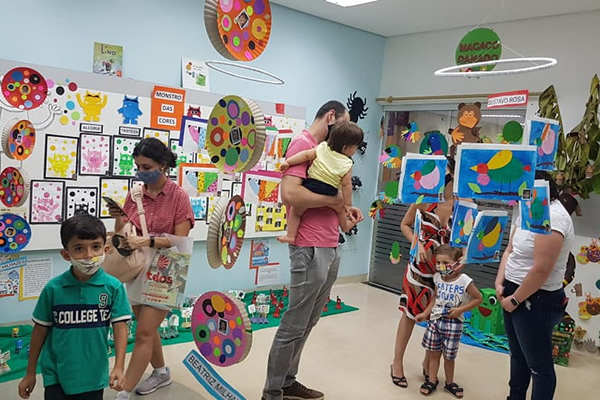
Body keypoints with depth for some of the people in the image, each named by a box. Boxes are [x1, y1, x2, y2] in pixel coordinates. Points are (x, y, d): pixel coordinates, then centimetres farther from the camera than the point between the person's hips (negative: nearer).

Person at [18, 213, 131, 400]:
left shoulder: (113, 287, -12)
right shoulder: (53, 288, -10)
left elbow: (120, 327, -9)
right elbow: (40, 330, 0)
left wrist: (119, 367, -17)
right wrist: (30, 373, 7)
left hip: (94, 376, 1)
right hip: (56, 375, 0)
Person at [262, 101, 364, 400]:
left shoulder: (323, 149, 18)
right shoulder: (303, 143, -12)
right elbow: (289, 193, -25)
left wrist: (344, 208, 6)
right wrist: (332, 201, -15)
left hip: (330, 248, 10)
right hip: (311, 250, -10)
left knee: (308, 323, 16)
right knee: (294, 325, 1)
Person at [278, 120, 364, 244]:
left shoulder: (322, 148, 1)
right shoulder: (347, 165, -4)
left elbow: (306, 155, -5)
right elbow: (346, 185, -5)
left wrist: (288, 162, -1)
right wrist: (348, 204, 3)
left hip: (310, 187, 0)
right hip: (329, 194, 0)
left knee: (295, 211, 17)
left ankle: (290, 235, 9)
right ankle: (345, 226, 45)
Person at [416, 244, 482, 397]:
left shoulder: (464, 281, -17)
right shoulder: (437, 278, -3)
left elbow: (478, 298, -7)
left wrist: (460, 310, -15)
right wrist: (425, 313, 6)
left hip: (453, 323, -3)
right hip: (435, 320, 4)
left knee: (449, 356, 10)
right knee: (434, 353, 12)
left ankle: (449, 383, 32)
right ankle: (432, 381, 27)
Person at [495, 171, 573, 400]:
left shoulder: (552, 217, -23)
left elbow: (541, 270, -26)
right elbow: (510, 250, 10)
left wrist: (515, 300, -16)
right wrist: (500, 283, -2)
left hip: (536, 300, -9)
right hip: (513, 293, 10)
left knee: (539, 364, 5)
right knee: (518, 355, 23)